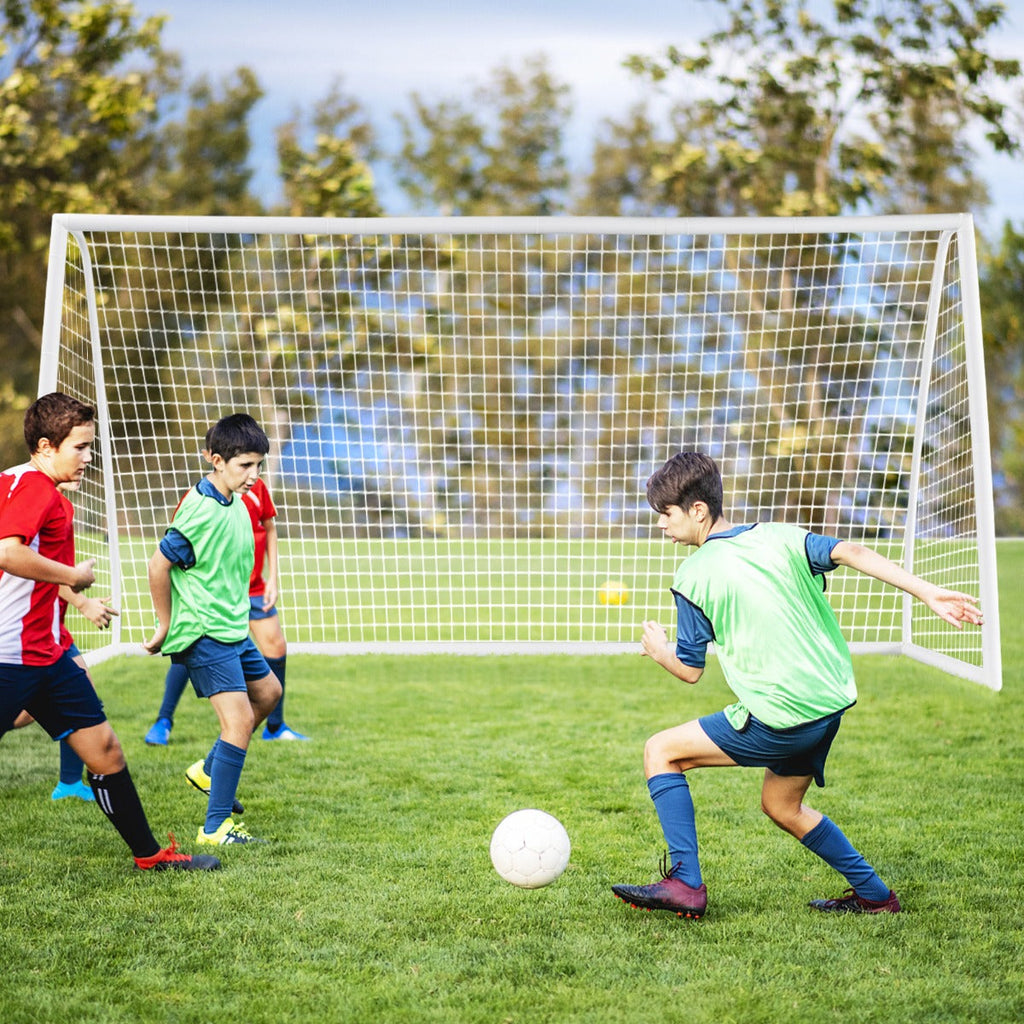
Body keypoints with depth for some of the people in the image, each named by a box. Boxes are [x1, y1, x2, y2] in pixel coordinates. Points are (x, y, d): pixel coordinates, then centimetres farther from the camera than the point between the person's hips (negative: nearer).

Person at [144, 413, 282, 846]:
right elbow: (159, 565, -19)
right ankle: (215, 828, -10)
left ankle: (208, 771, 36)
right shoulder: (200, 510, -22)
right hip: (203, 633, -10)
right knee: (240, 718, -14)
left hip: (232, 627, 10)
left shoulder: (235, 501, 6)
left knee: (267, 691, 23)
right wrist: (165, 626, -11)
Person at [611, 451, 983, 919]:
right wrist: (929, 593, -9)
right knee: (781, 806, 28)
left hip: (780, 719, -7)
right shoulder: (777, 537, 8)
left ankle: (685, 884, -2)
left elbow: (690, 670, 0)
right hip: (831, 703, 7)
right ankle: (874, 895, 32)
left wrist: (658, 650, 23)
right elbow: (851, 552, -5)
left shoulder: (693, 576, -5)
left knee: (660, 751, 4)